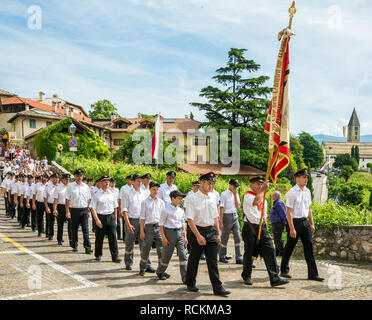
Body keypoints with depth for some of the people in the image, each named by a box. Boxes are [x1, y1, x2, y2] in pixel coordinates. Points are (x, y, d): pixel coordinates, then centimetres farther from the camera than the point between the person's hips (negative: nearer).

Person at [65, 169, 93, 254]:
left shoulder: (86, 186, 8)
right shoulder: (70, 186, 1)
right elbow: (67, 200, -1)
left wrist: (88, 211, 9)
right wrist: (67, 211, -7)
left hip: (84, 210, 1)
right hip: (74, 210, -1)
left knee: (85, 229, -5)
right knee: (74, 229, 8)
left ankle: (87, 247, -6)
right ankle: (74, 246, 22)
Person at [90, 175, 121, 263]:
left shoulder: (112, 194, 8)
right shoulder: (97, 194, -4)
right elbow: (93, 208, -7)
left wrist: (115, 219, 13)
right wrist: (97, 220, -15)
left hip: (111, 216, 3)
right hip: (100, 217, -2)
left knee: (113, 237, -2)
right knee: (99, 238, 8)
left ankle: (115, 256, 1)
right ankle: (98, 255, 25)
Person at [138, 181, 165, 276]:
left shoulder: (161, 202, 9)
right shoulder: (145, 202, 1)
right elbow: (142, 217, 0)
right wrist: (141, 231, -4)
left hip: (159, 226, 2)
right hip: (149, 226, -2)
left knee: (161, 249, -1)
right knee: (146, 249, 7)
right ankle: (142, 268, 24)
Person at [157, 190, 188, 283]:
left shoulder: (181, 211, 9)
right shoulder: (166, 210, -8)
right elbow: (161, 224, -7)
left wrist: (185, 236, 11)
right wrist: (163, 237, -12)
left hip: (179, 233, 5)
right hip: (169, 232, -5)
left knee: (182, 254, -5)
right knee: (167, 254, 6)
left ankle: (185, 277, -5)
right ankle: (160, 272, 31)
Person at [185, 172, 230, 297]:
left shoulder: (212, 197, 7)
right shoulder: (192, 198, -10)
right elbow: (190, 219, -13)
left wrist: (218, 234, 12)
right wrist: (198, 235, -19)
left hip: (211, 231, 4)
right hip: (197, 230, -4)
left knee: (213, 261, 3)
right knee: (194, 259, 10)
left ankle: (217, 288, 5)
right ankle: (190, 284, 30)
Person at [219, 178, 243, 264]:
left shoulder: (236, 194, 11)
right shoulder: (224, 194, -6)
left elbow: (238, 206, 2)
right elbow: (221, 208, -8)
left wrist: (235, 195, -4)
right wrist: (221, 221, -11)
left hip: (235, 216, 5)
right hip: (227, 216, -5)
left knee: (237, 237, 0)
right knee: (225, 238, 4)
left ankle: (238, 258, 4)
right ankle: (222, 257, 17)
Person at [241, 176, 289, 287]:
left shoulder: (263, 198, 17)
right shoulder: (247, 195, -6)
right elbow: (255, 202, -29)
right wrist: (263, 189, -27)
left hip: (261, 227, 6)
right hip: (250, 228, -5)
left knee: (270, 250, -7)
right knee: (249, 253, 4)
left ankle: (274, 278, -8)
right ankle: (247, 276, 24)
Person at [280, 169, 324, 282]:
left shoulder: (307, 191, 9)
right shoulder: (292, 192, -13)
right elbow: (289, 212, -14)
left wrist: (312, 223, 13)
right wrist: (292, 228, -17)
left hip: (305, 221, 6)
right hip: (295, 221, -6)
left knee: (309, 247, 3)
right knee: (290, 247, 5)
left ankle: (313, 274, 7)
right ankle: (284, 270, 22)